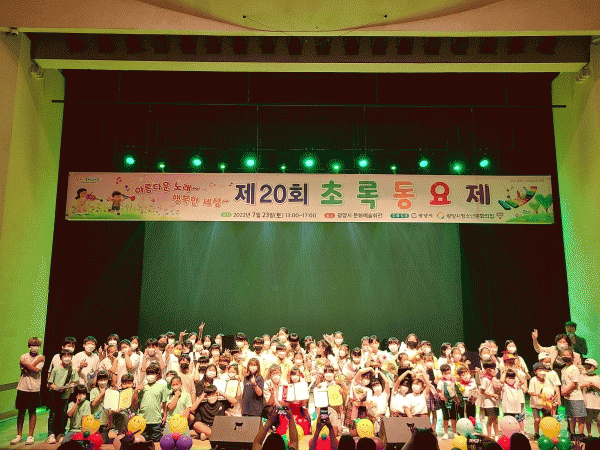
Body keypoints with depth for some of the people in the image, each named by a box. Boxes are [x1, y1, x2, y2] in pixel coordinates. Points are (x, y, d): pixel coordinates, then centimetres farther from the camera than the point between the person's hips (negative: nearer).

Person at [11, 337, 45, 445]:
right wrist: (37, 360, -10)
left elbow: (37, 370, -12)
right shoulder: (23, 357, 7)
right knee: (21, 412, 6)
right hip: (22, 387, 1)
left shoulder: (41, 358, 3)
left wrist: (25, 363, -7)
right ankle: (19, 435, 20)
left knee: (32, 412, 4)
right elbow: (25, 370, -8)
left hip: (34, 389, -1)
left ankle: (30, 436, 12)